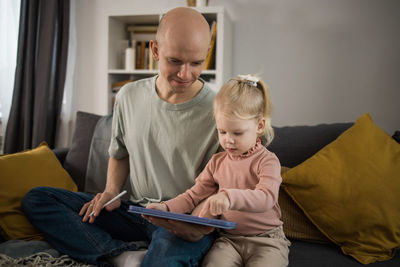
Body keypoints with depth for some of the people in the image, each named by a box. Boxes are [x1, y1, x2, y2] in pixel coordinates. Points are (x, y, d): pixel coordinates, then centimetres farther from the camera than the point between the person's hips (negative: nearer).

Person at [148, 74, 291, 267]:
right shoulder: (217, 162, 10)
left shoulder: (267, 161, -7)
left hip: (266, 239, -2)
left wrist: (229, 197, -42)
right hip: (228, 238, 3)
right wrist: (166, 207, -5)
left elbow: (266, 197, -25)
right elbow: (194, 195, 12)